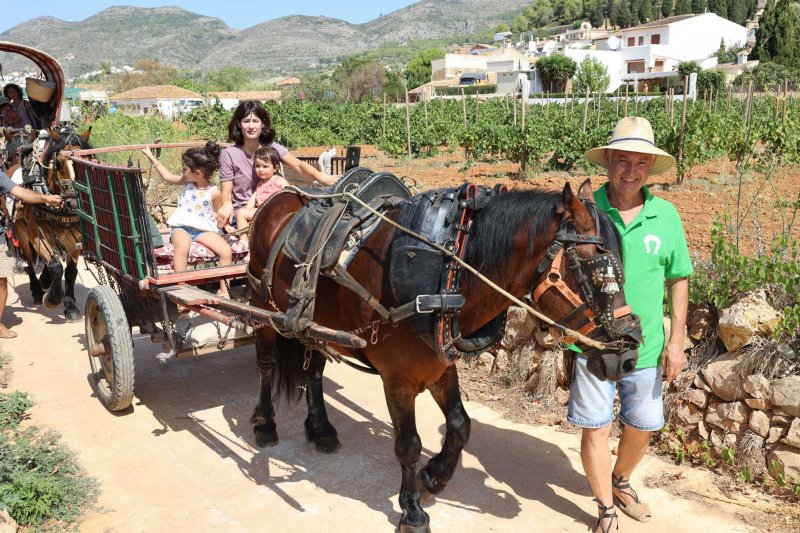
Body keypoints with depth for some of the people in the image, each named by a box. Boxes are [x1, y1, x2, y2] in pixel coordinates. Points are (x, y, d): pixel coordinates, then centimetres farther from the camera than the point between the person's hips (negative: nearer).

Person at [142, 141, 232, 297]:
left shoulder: (214, 193, -3)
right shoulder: (188, 182, 9)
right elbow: (168, 176, 26)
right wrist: (151, 156, 31)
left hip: (204, 230, -1)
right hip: (182, 227, 1)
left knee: (226, 250, -23)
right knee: (182, 246, -35)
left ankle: (223, 289, -9)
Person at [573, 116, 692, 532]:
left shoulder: (666, 215, -3)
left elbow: (679, 279, 5)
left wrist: (677, 341, 1)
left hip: (646, 346, 3)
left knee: (642, 427, 16)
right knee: (596, 428, 5)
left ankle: (620, 481, 46)